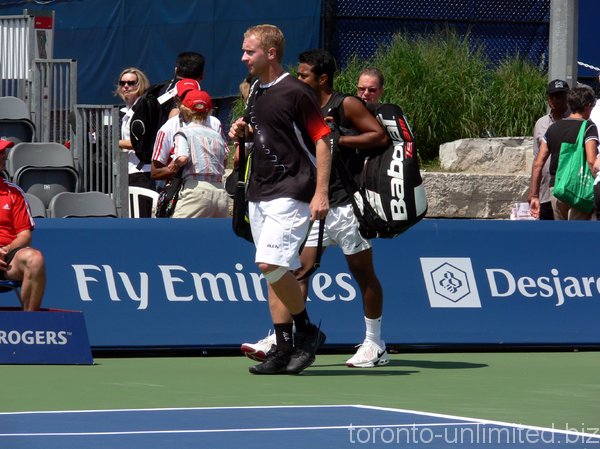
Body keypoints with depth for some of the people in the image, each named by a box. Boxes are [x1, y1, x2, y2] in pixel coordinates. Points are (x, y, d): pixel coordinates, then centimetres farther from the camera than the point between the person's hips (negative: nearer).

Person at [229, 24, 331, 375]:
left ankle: (307, 331, -3)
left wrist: (321, 193, -18)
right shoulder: (257, 93, 14)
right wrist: (242, 131, 7)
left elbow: (322, 140, -12)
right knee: (273, 271, 6)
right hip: (259, 194, 9)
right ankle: (285, 349, 8)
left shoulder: (295, 92, -10)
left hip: (290, 193, -9)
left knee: (272, 264, -20)